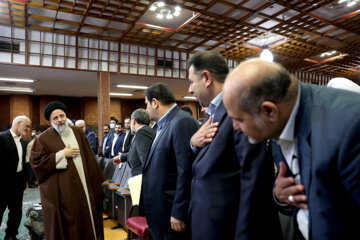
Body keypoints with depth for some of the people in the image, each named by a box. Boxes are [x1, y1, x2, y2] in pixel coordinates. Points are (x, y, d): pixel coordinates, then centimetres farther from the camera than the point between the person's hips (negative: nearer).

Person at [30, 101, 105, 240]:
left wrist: (97, 180, 10)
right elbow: (36, 162, -11)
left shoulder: (78, 132, 7)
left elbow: (89, 157, 10)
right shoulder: (43, 138, -4)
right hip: (61, 191, -4)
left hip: (84, 186, 4)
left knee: (88, 219, 13)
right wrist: (62, 154, -14)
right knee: (67, 226, 5)